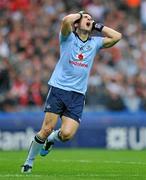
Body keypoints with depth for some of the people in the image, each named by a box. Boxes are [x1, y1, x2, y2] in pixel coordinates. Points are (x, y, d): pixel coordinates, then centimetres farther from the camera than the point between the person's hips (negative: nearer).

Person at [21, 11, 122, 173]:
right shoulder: (68, 37, 4)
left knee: (67, 134, -14)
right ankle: (29, 162, 10)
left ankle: (50, 139, 21)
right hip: (58, 88, -3)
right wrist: (80, 14, 1)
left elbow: (117, 36, 11)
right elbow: (66, 21, -16)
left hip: (78, 95, 3)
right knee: (47, 129, -9)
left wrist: (98, 26, 13)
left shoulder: (95, 43, 17)